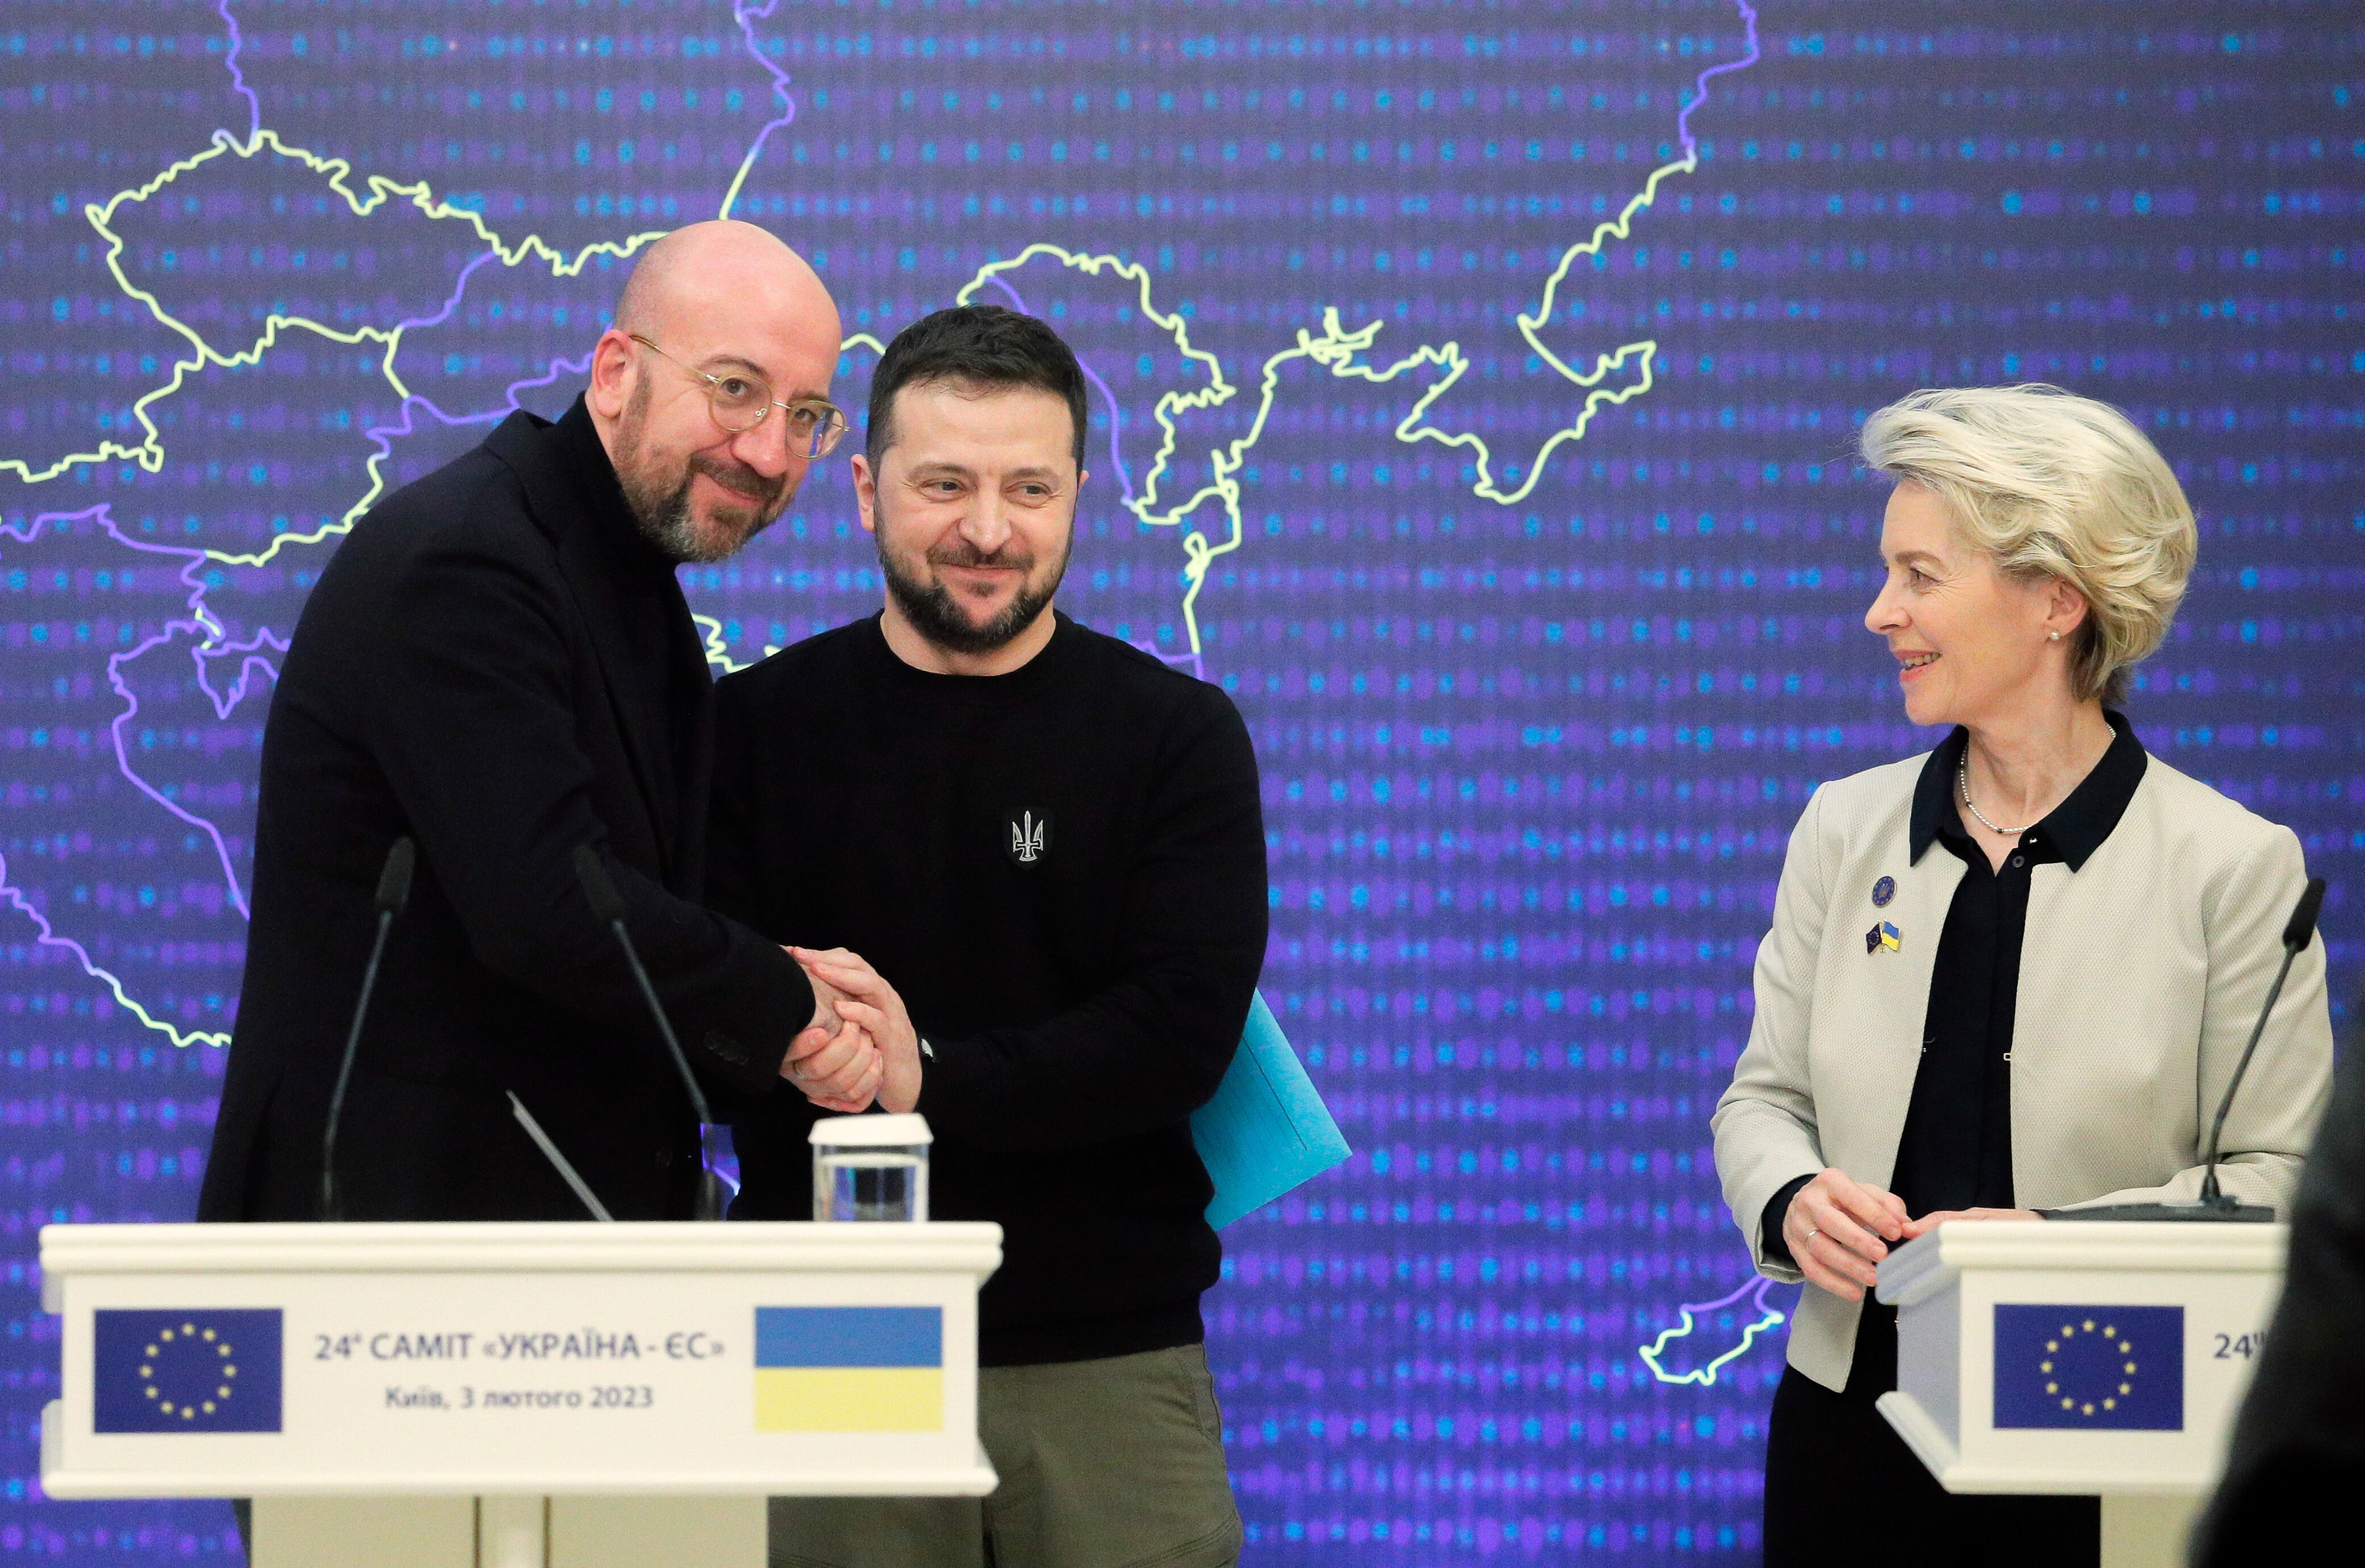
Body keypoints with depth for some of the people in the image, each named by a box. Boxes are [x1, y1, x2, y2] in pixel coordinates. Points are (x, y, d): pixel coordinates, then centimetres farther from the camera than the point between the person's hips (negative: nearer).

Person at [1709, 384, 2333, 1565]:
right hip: (1850, 1414, 4)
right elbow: (1765, 1096, 12)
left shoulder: (2235, 865, -6)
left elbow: (2273, 1177, -7)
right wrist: (1795, 1201, -11)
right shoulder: (1845, 827, 8)